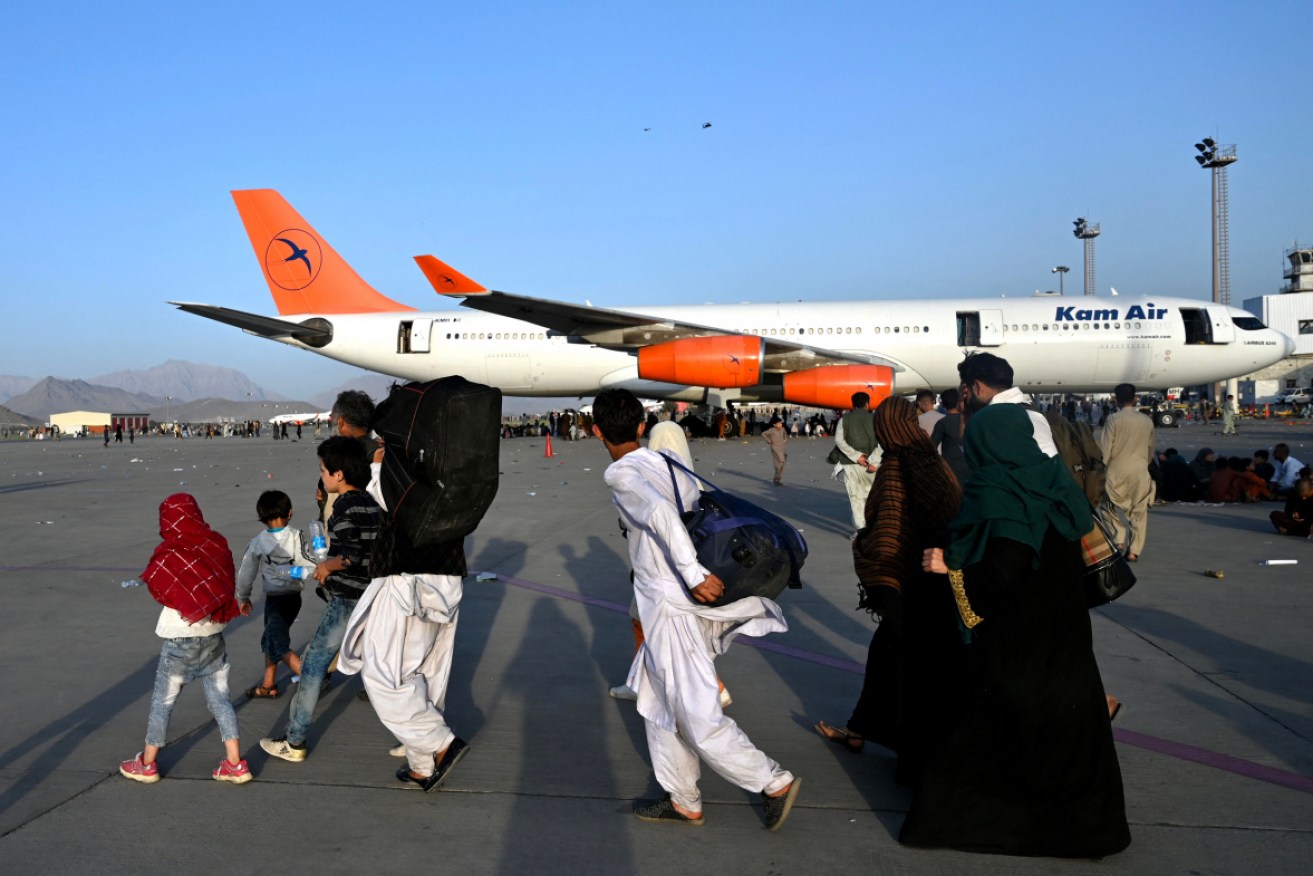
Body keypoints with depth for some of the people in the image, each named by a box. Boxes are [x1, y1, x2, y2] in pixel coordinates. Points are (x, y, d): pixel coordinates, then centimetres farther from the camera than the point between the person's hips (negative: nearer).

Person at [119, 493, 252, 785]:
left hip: (181, 639, -4)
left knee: (162, 702, 11)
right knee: (219, 699, 10)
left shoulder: (168, 556, -15)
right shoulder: (217, 545, -5)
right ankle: (235, 764, 9)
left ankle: (146, 765, 24)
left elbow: (159, 591, -4)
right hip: (214, 635, 4)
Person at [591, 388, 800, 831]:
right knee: (658, 703, 21)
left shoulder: (621, 473, -12)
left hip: (671, 607, -9)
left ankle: (776, 782, 11)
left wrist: (694, 574, -30)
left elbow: (659, 511, -30)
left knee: (698, 717, 1)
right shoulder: (665, 464, 11)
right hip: (673, 603, 9)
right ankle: (681, 800, 29)